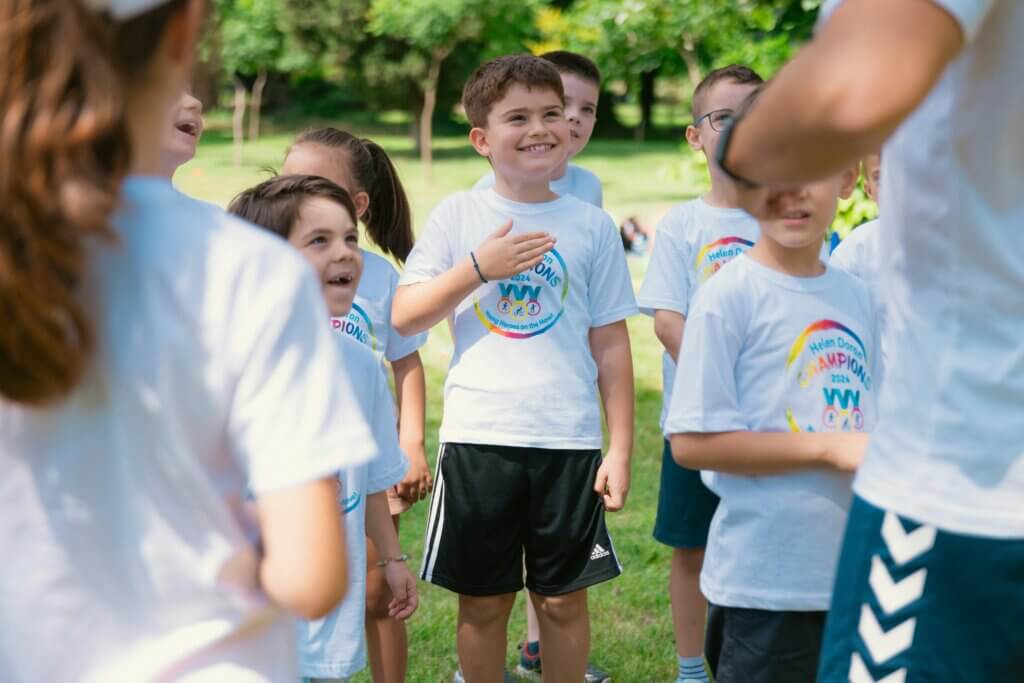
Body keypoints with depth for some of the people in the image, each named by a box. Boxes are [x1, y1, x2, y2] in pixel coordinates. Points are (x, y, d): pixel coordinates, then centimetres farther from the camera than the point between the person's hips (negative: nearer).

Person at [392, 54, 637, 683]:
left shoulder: (592, 225, 3)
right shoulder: (459, 216, 3)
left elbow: (611, 344, 5)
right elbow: (405, 317, -1)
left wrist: (621, 448, 1)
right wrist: (478, 268, -13)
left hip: (569, 442, 0)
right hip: (477, 439, 0)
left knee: (563, 601, 8)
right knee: (482, 602, 9)